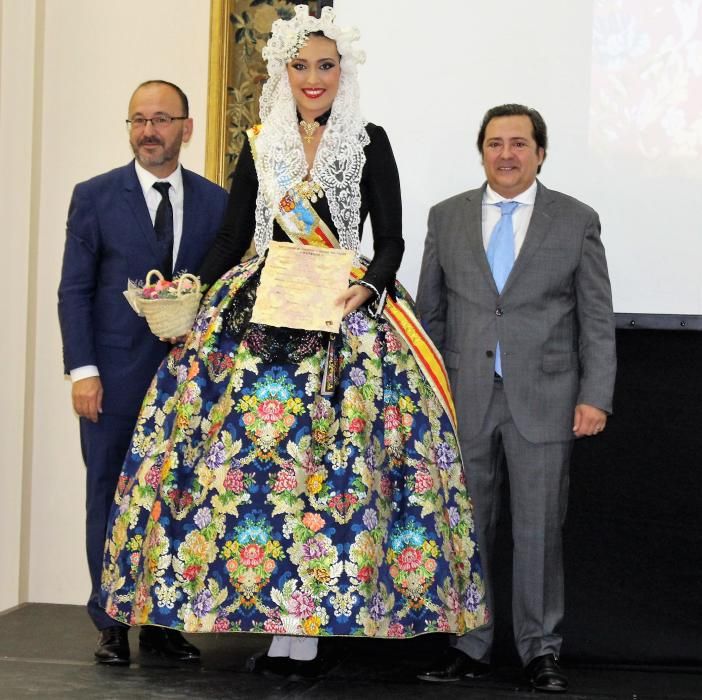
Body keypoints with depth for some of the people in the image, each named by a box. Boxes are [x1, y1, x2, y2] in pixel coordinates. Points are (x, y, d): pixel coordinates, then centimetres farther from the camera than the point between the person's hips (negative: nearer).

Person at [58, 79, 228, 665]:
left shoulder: (216, 202, 7)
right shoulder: (95, 197, 2)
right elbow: (74, 290, 0)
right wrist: (82, 370, -8)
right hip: (114, 376, -2)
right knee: (110, 496, 3)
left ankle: (164, 621, 13)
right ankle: (111, 624, 11)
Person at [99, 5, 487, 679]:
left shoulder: (369, 142, 6)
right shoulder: (260, 144, 13)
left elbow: (390, 240, 3)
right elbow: (232, 236, 13)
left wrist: (367, 287, -15)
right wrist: (192, 295, 0)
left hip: (342, 316, -2)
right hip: (257, 312, 2)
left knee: (328, 460, -8)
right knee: (244, 448, -7)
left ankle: (308, 628, -3)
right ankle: (274, 628, 0)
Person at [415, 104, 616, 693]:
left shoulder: (577, 220, 4)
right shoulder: (447, 218, 9)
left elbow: (597, 318, 3)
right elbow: (430, 312, 11)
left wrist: (595, 396, -6)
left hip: (544, 400, -2)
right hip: (465, 399, 2)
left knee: (539, 530, 1)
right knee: (466, 527, 6)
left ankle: (541, 650, 12)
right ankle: (469, 646, 16)